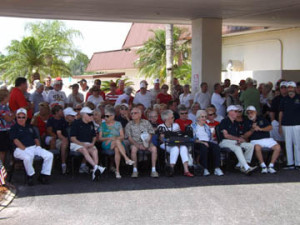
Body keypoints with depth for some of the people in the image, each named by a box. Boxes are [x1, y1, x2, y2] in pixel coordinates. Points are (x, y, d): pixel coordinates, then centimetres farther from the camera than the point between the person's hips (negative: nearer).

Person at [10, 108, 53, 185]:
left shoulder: (29, 127, 24)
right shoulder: (14, 128, 5)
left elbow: (36, 138, 25)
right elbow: (15, 141, -7)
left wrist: (38, 146, 6)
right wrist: (25, 149, -17)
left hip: (34, 147, 6)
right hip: (21, 149, -6)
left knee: (49, 155, -15)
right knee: (27, 158, -41)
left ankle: (43, 175, -8)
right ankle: (30, 176, -16)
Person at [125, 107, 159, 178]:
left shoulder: (146, 122, 9)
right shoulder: (129, 125, 6)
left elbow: (150, 135, 7)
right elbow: (129, 138, -1)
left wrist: (147, 143, -13)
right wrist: (138, 145, -16)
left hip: (146, 142, 1)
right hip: (135, 143, -1)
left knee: (154, 148, -29)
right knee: (133, 149, -35)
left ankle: (153, 170, -26)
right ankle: (135, 170, -27)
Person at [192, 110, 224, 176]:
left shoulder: (207, 127, 29)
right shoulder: (193, 126, 12)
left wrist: (208, 143, -1)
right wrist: (201, 142, -16)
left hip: (207, 142, 4)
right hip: (198, 143, -4)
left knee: (216, 146, -30)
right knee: (204, 147, -40)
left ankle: (217, 168, -36)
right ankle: (204, 169, -38)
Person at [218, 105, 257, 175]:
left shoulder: (235, 123, 23)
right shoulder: (224, 121, -1)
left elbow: (237, 135, 18)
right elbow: (226, 135, -10)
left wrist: (240, 139, -7)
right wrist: (238, 138, -9)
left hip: (235, 141, 8)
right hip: (225, 141, -8)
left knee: (250, 146, -12)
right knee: (237, 148, -37)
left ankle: (241, 165, -19)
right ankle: (246, 168, -44)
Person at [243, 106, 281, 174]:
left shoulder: (261, 119, 13)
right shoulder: (247, 122, 10)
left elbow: (270, 127, 4)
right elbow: (245, 136, 3)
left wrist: (260, 129, -9)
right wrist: (252, 130, -12)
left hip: (267, 139, 2)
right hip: (255, 140, -2)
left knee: (278, 147, -22)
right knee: (257, 148, -37)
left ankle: (271, 166, -14)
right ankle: (263, 166, -24)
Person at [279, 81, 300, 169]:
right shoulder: (284, 100, 10)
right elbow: (281, 113, 12)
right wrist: (280, 125, 6)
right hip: (286, 125, 2)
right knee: (288, 144, 4)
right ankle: (290, 163, 9)